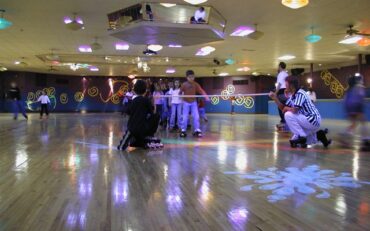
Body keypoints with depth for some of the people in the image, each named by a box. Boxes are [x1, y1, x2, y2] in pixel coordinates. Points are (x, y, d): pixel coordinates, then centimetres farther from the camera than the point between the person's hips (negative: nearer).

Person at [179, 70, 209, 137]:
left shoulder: (195, 84, -5)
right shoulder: (184, 84, -10)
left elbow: (201, 91, -14)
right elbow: (180, 92, -4)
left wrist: (206, 96, -26)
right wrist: (181, 99, -12)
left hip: (193, 102, 2)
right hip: (186, 102, -2)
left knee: (196, 117, -2)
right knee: (185, 117, 1)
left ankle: (197, 130, 6)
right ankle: (183, 130, 13)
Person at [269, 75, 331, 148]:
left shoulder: (300, 94, -20)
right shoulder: (292, 96, 9)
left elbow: (294, 110, -29)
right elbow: (283, 108, 12)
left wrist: (286, 108, -9)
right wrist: (275, 98, 2)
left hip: (313, 121, -10)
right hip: (311, 122, 10)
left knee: (288, 115, -21)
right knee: (294, 140, 16)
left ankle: (301, 137, -13)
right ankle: (317, 135, 14)